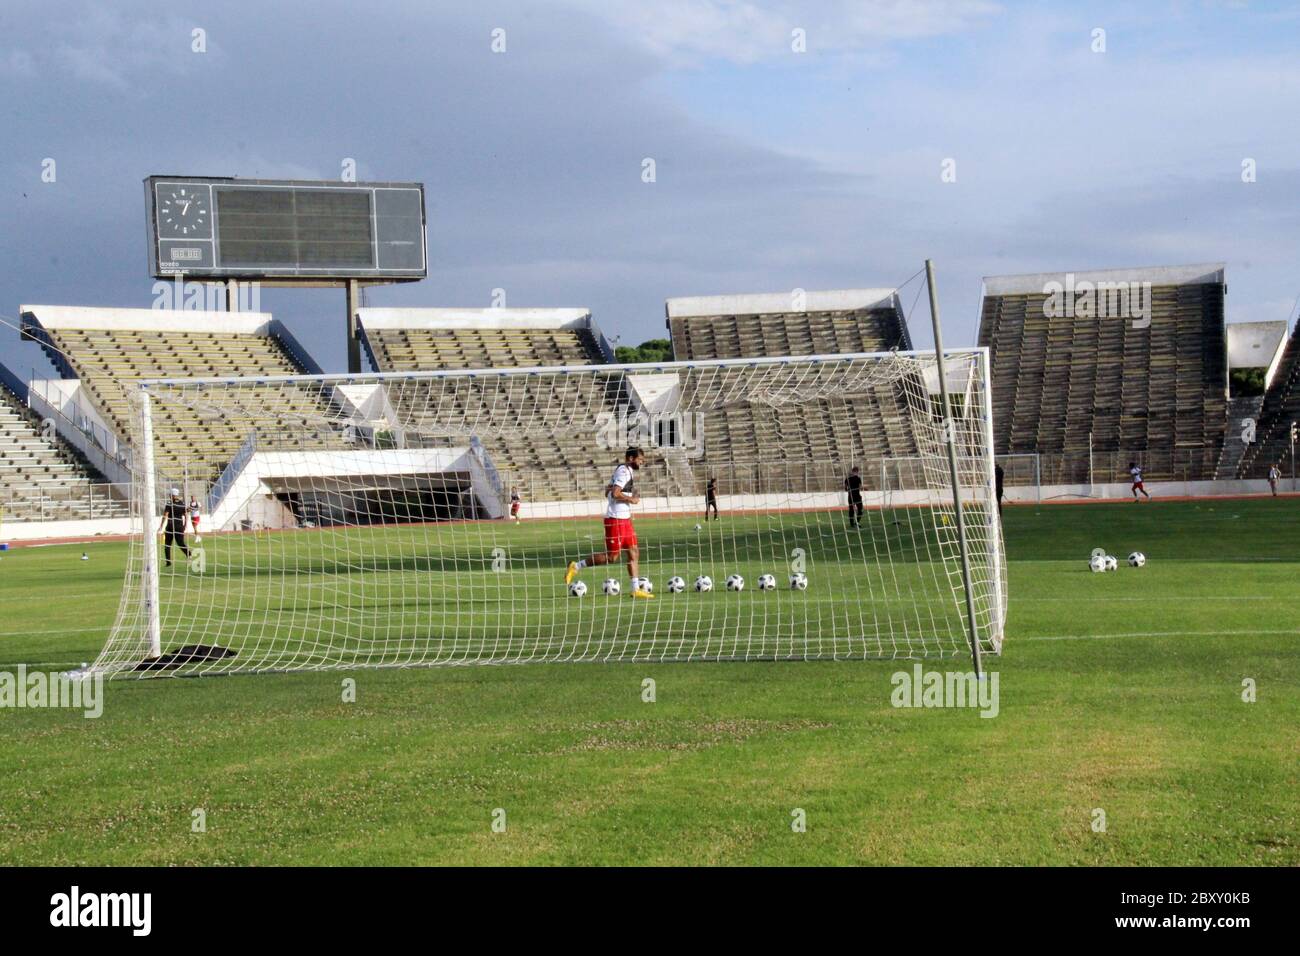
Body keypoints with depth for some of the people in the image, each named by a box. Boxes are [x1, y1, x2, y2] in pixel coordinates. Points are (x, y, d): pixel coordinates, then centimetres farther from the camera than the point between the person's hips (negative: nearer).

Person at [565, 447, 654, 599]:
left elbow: (608, 492, 21)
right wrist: (631, 499, -13)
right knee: (612, 556, -6)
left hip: (624, 519, 10)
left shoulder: (623, 471, 16)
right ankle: (576, 566, 3)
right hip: (616, 519, -10)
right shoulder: (625, 472, -15)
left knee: (634, 552, 6)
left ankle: (636, 589, 7)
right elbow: (615, 493, -26)